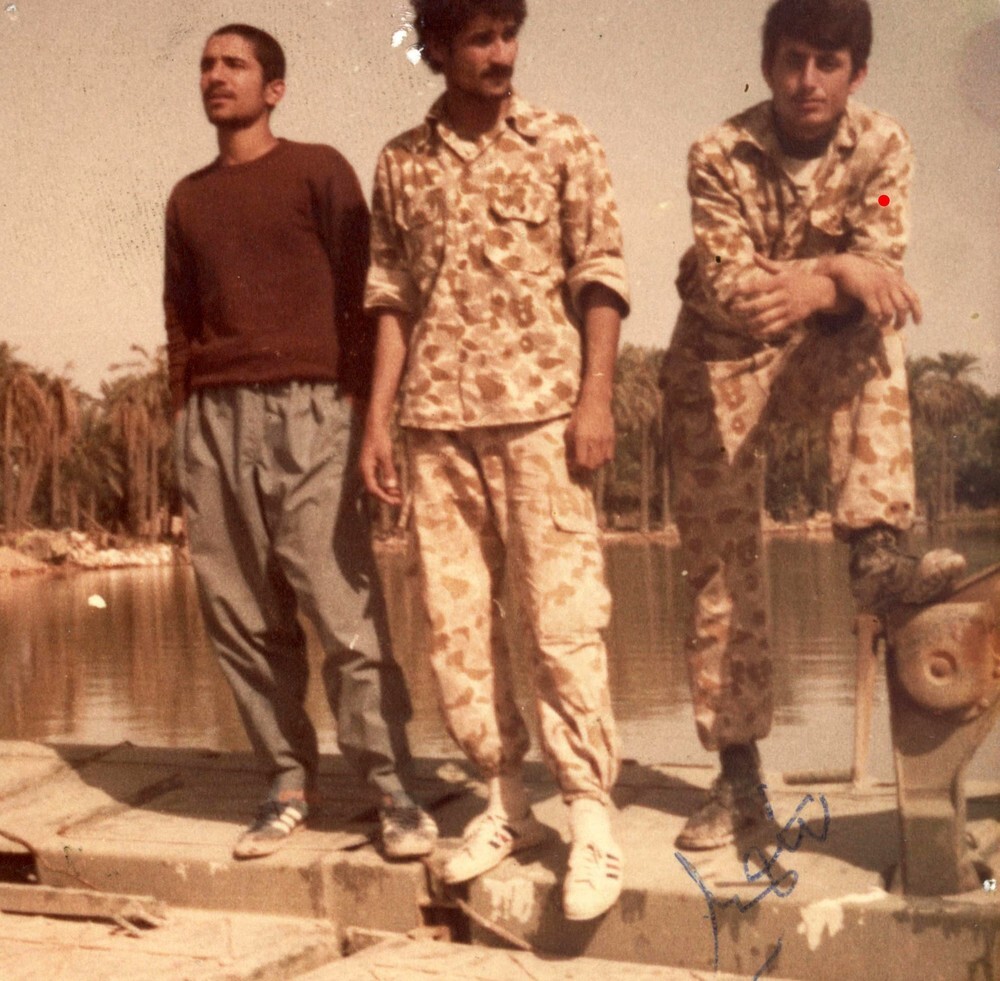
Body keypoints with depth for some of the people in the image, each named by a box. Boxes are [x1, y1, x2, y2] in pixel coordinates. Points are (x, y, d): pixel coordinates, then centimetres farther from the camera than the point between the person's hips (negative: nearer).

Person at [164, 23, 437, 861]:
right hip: (212, 419, 5)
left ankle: (391, 787, -5)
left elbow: (358, 290, 1)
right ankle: (289, 782, 10)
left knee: (344, 607, -10)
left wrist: (359, 402, -7)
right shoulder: (188, 199, 21)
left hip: (305, 410, -5)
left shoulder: (318, 170, 6)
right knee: (242, 617, 2)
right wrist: (187, 411, 11)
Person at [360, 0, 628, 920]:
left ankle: (593, 818, 0)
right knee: (456, 619, 5)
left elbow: (601, 275, 0)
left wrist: (595, 398, -9)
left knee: (564, 614, -8)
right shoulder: (401, 162, 12)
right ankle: (507, 803, 17)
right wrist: (377, 416, 6)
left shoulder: (563, 143, 4)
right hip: (437, 417, 4)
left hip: (539, 406, -3)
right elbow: (393, 295, 13)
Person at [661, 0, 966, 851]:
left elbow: (878, 271, -19)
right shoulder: (721, 156, -16)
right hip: (722, 364, -1)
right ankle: (739, 776, 6)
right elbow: (725, 286, -25)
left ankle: (875, 554, -33)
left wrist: (811, 286, -39)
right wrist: (842, 270, -37)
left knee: (877, 333, -32)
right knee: (722, 568, -3)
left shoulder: (881, 148, -10)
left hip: (820, 357, 2)